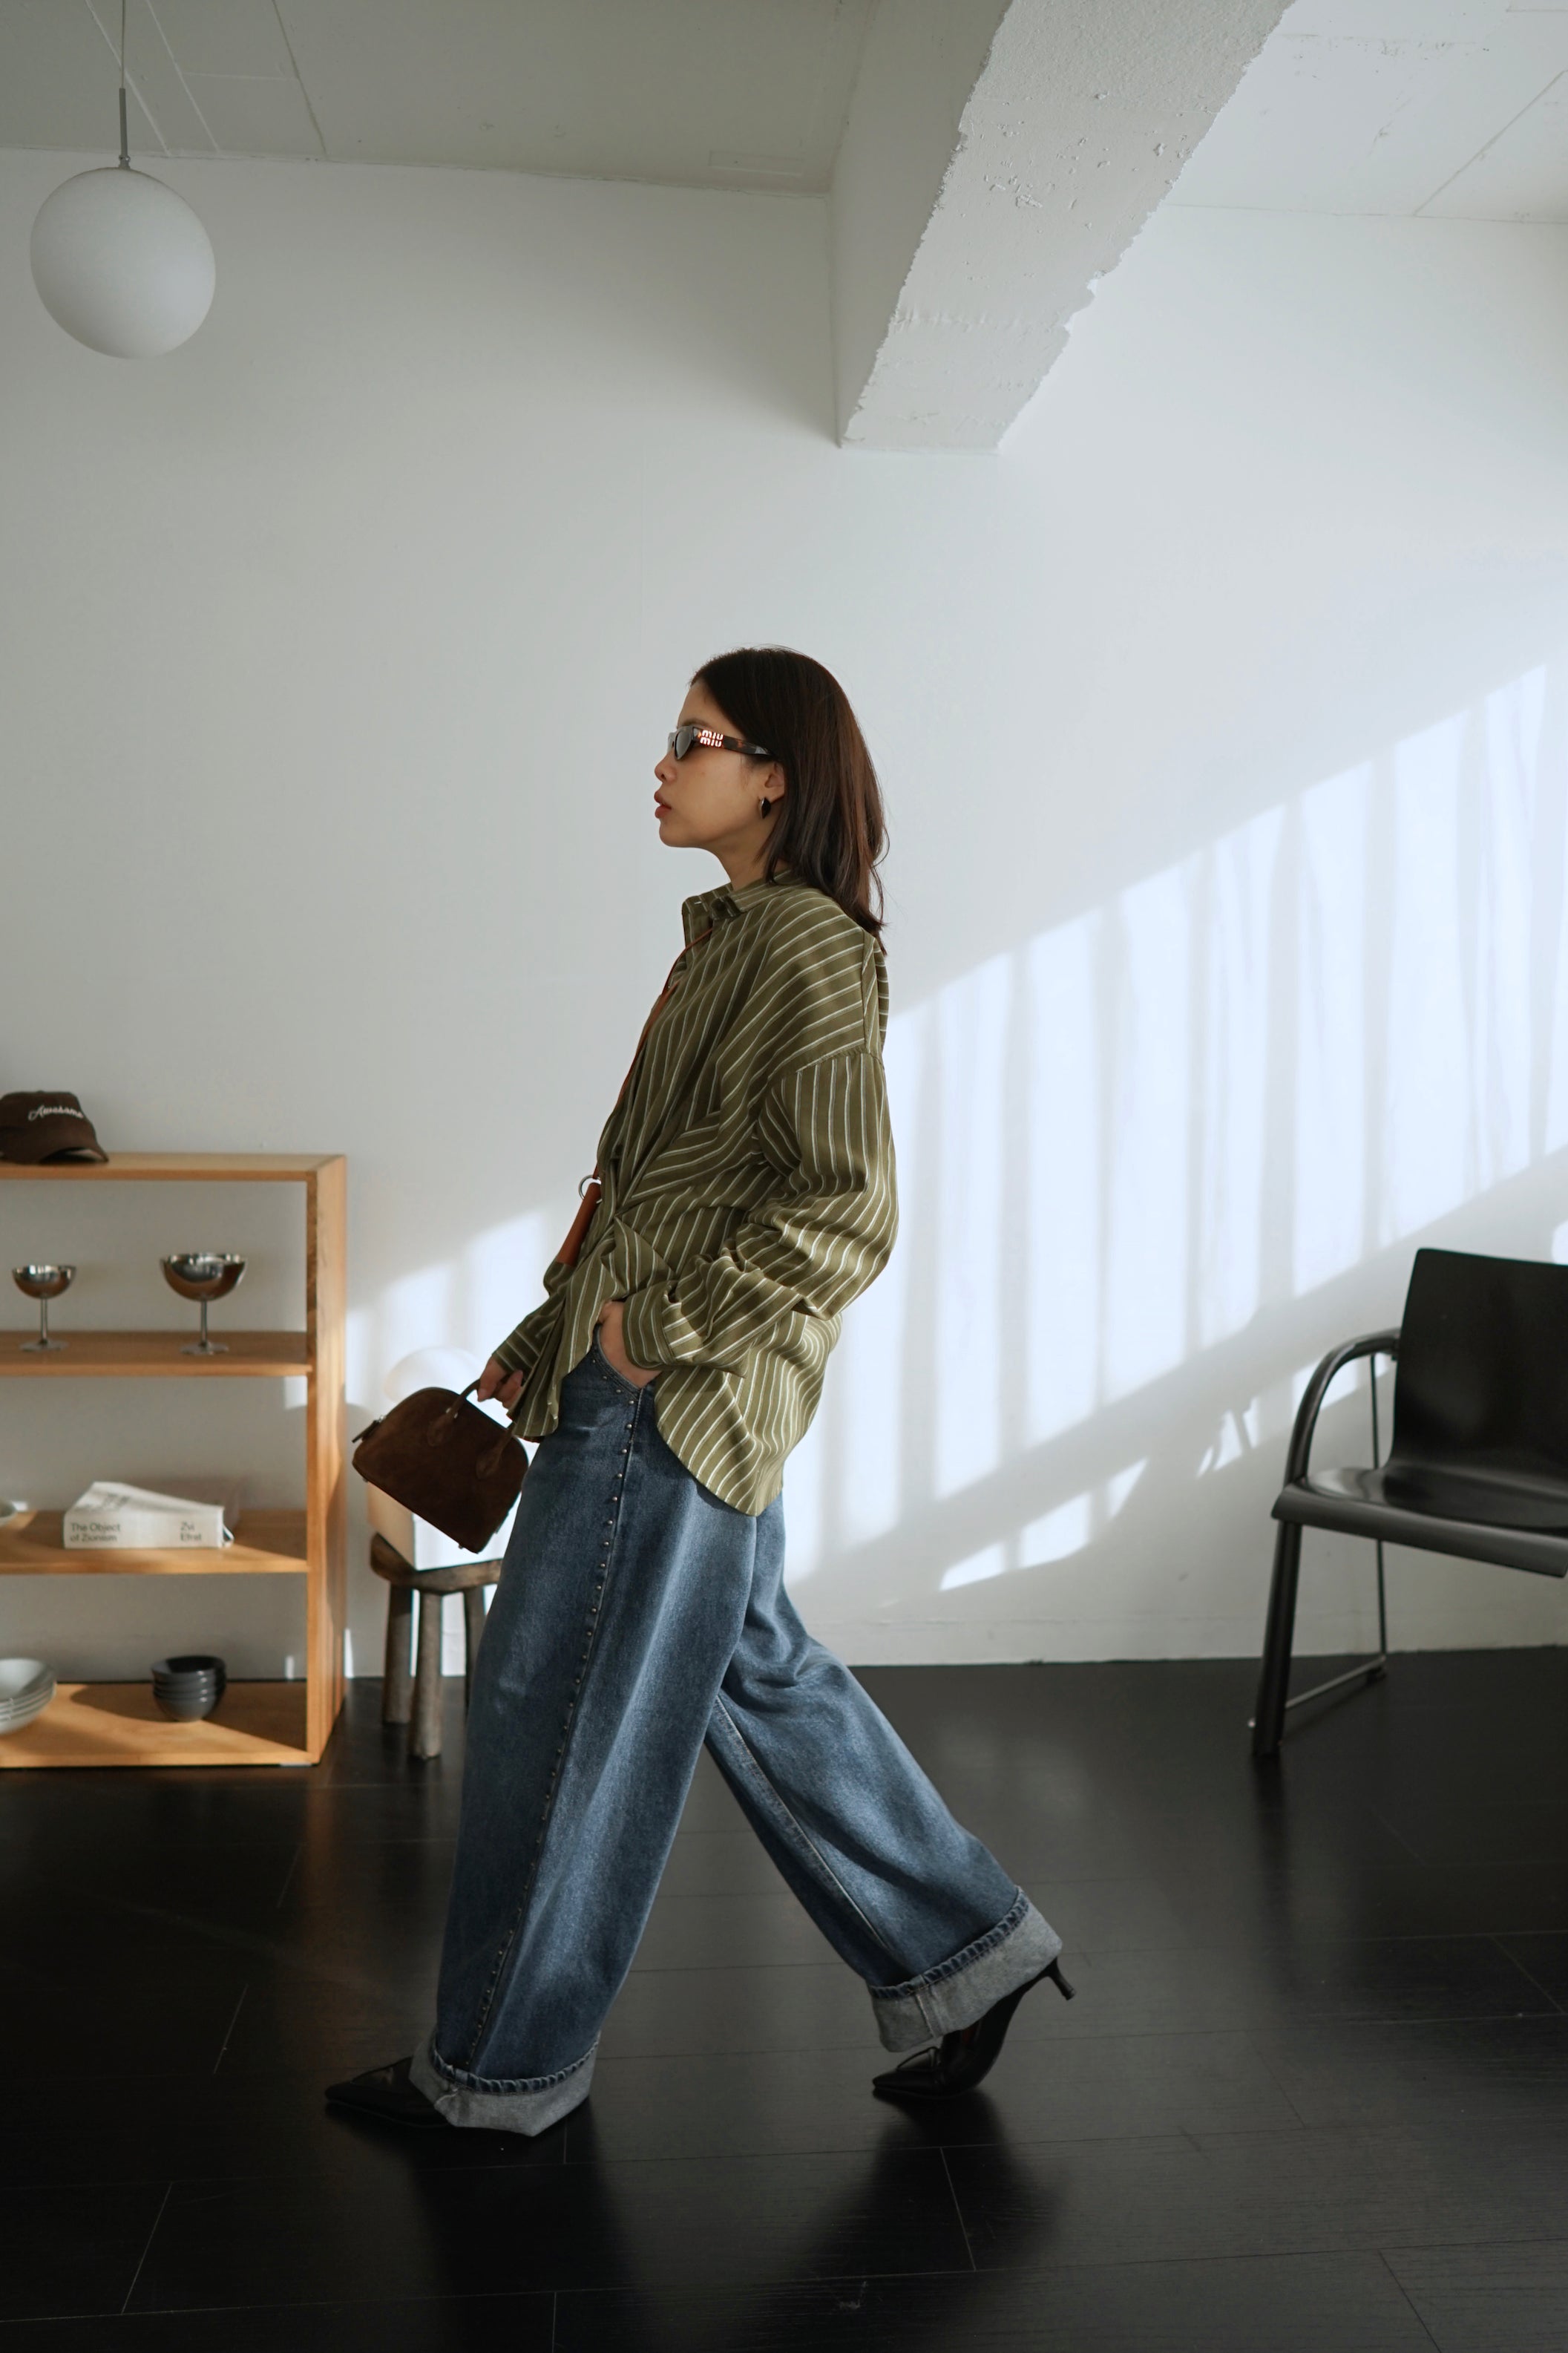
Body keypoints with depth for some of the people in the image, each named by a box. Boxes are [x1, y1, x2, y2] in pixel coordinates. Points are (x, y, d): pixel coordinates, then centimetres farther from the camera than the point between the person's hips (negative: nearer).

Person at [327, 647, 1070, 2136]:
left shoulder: (811, 951, -16)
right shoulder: (736, 936, 14)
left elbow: (842, 1214, -22)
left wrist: (663, 1326, -17)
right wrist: (550, 1337, 19)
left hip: (679, 1398, -10)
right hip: (647, 1377, 10)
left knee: (561, 1707, 3)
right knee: (751, 1669, 17)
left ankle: (504, 2065, 23)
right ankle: (959, 1955, 30)